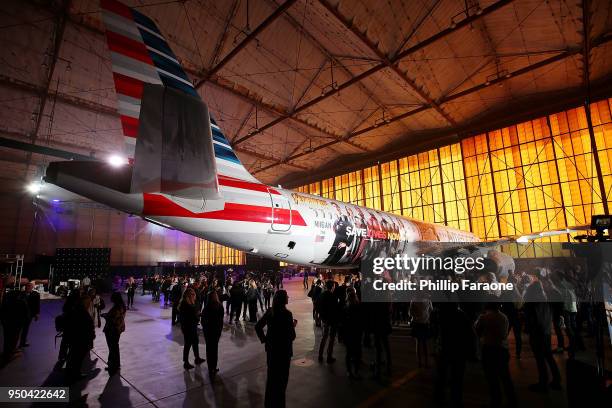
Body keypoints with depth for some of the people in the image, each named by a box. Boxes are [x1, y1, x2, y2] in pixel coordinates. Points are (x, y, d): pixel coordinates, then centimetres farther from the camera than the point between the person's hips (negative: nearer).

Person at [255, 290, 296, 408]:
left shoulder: (269, 311, -5)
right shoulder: (287, 314, -23)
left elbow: (258, 326, 0)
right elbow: (291, 336, -21)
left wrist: (264, 339, 8)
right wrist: (293, 326, -4)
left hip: (271, 348, 6)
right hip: (283, 349, -6)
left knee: (271, 374, 24)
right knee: (281, 376, 13)